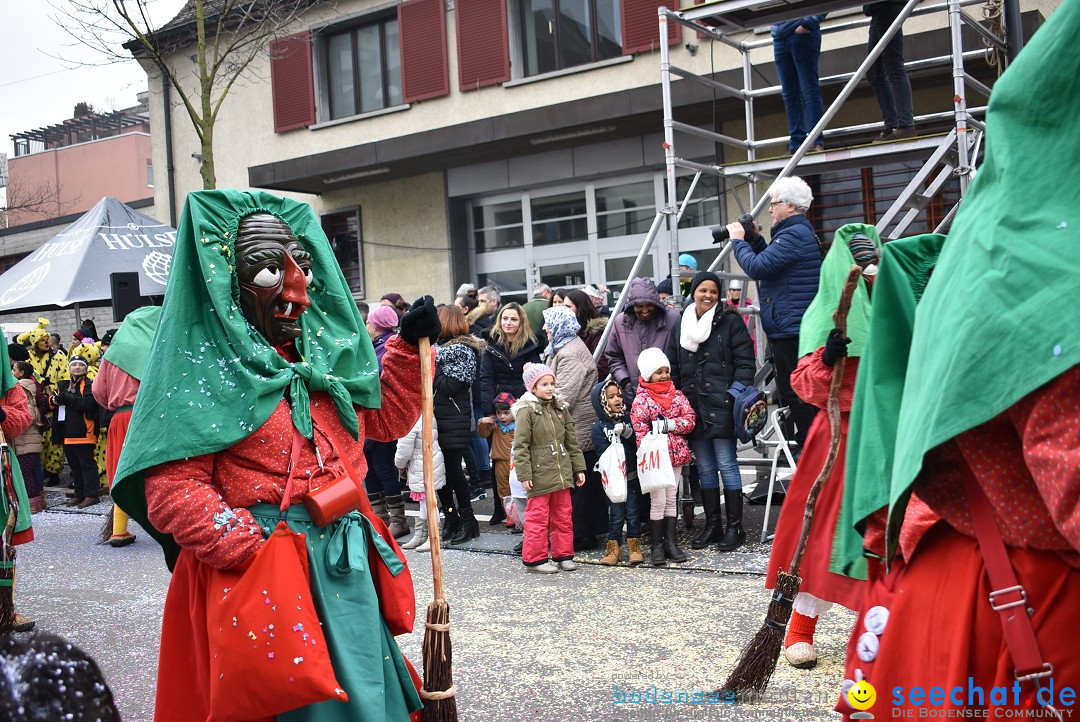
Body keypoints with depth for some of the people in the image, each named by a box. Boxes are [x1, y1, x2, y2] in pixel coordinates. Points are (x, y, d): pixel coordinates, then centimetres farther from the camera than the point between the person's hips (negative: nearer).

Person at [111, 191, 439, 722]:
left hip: (347, 564, 6)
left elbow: (385, 420, 20)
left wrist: (408, 345, 9)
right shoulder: (202, 363, -10)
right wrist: (260, 551, -20)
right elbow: (171, 493, -16)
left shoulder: (326, 349, 9)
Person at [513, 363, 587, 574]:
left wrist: (579, 468, 13)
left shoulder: (560, 408, 11)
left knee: (563, 516, 13)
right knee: (538, 517, 0)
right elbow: (521, 446, -12)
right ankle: (534, 559, 10)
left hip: (562, 473, 6)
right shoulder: (527, 411, -9)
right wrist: (524, 475, -16)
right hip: (539, 475, -6)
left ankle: (563, 555, 24)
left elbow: (571, 441, 15)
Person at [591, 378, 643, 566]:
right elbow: (603, 452, -12)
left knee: (633, 513, 7)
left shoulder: (628, 418, 5)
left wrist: (627, 432, -16)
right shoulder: (599, 427, -4)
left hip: (632, 476, 2)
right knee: (616, 514, 5)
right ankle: (614, 548, 16)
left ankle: (634, 548, 17)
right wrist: (616, 437, -22)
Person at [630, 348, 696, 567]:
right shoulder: (641, 400, -5)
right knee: (658, 501, -2)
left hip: (676, 455, 4)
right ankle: (657, 545, 8)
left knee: (671, 499, 10)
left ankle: (670, 543, 18)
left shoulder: (677, 395, 8)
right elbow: (640, 432, -11)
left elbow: (690, 420, -1)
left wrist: (668, 424, -14)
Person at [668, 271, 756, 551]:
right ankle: (712, 526, 20)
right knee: (705, 469, 11)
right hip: (693, 407, 5)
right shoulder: (681, 326, 14)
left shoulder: (729, 321, -1)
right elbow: (672, 369, 17)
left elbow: (745, 361, -5)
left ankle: (734, 527, 5)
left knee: (726, 465, -3)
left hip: (721, 407, -5)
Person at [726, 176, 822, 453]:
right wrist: (754, 240, 13)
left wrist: (739, 240, -7)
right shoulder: (800, 231, 19)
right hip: (790, 328, 11)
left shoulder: (794, 235, -16)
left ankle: (806, 449, -2)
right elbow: (771, 264, 25)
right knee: (792, 391, 15)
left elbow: (757, 268, -22)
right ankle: (800, 450, 22)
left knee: (794, 393, -7)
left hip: (790, 329, -11)